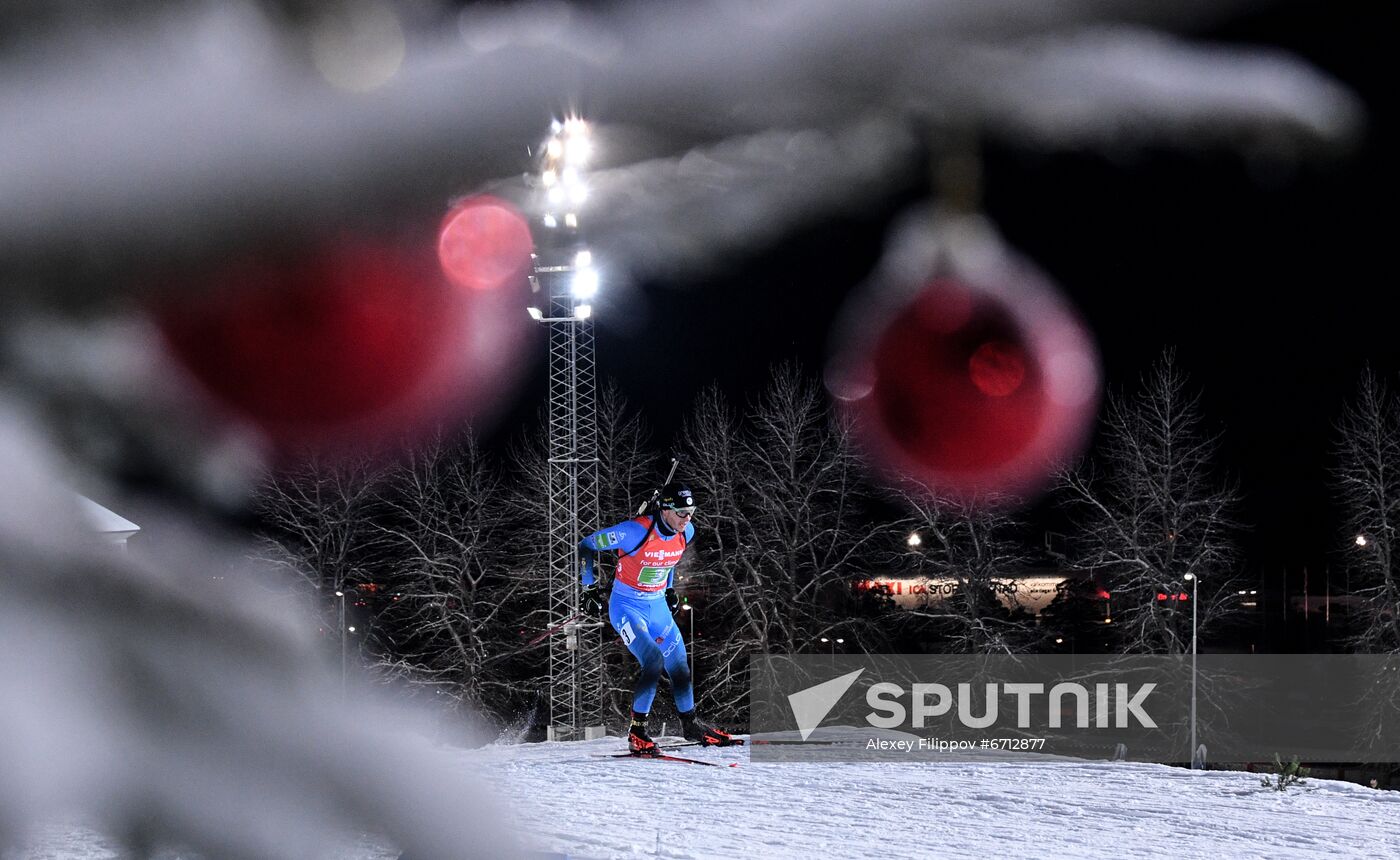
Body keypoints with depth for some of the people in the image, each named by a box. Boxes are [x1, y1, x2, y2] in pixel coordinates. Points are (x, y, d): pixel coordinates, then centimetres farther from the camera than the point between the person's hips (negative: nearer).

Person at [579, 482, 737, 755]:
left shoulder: (686, 533, -6)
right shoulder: (636, 531, -26)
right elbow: (586, 546, -15)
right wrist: (590, 589, -15)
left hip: (658, 606, 6)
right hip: (626, 607, -6)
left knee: (679, 665, 10)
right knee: (654, 660, -24)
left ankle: (690, 725, 33)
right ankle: (636, 734, -14)